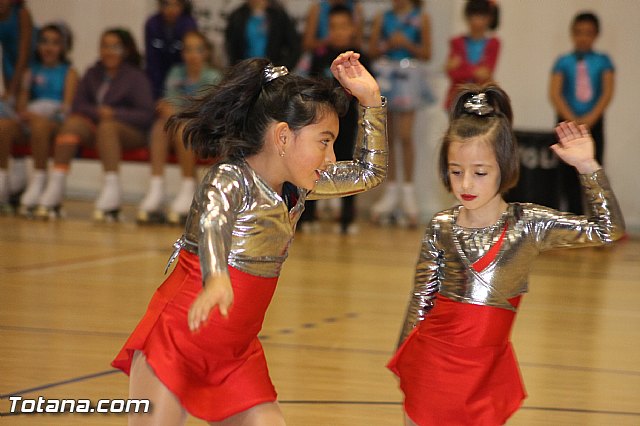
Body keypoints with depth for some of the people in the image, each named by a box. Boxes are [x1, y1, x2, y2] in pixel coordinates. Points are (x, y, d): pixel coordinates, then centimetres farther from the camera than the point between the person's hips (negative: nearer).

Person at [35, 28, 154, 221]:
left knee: (107, 126, -36)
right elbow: (78, 106, 9)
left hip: (131, 132, -3)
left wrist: (115, 114, -16)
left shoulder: (136, 77, 5)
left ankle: (112, 188, -48)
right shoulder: (93, 74, 17)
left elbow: (146, 115, -4)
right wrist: (97, 112, -11)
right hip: (95, 127, 4)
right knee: (72, 123, -26)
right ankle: (55, 187, -38)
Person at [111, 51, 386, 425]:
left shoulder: (295, 188, 6)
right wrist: (216, 280, -61)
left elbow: (369, 173, 18)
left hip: (236, 354, 7)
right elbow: (211, 224, -40)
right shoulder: (232, 179, -18)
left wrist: (371, 100, 7)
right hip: (177, 338, -7)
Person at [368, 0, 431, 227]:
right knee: (387, 138, 6)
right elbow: (372, 51, 8)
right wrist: (388, 45, -10)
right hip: (385, 76, 3)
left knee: (405, 136, -11)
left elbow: (426, 53, 3)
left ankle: (408, 191, -6)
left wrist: (407, 44, -12)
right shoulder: (382, 18, 10)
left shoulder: (421, 18, 4)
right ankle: (392, 190, 15)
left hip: (408, 77, -3)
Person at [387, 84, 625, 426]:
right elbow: (420, 301, 7)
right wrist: (404, 363, 11)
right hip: (431, 360, 1)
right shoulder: (441, 228, -2)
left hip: (486, 370, -1)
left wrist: (587, 168, -16)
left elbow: (609, 231, -9)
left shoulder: (528, 225, -5)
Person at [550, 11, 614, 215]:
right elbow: (554, 93, -6)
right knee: (569, 173, 0)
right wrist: (572, 120, -16)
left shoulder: (602, 61, 4)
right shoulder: (563, 62, 3)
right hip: (568, 122, 0)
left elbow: (608, 92, -4)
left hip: (593, 123, 0)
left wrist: (590, 119, -15)